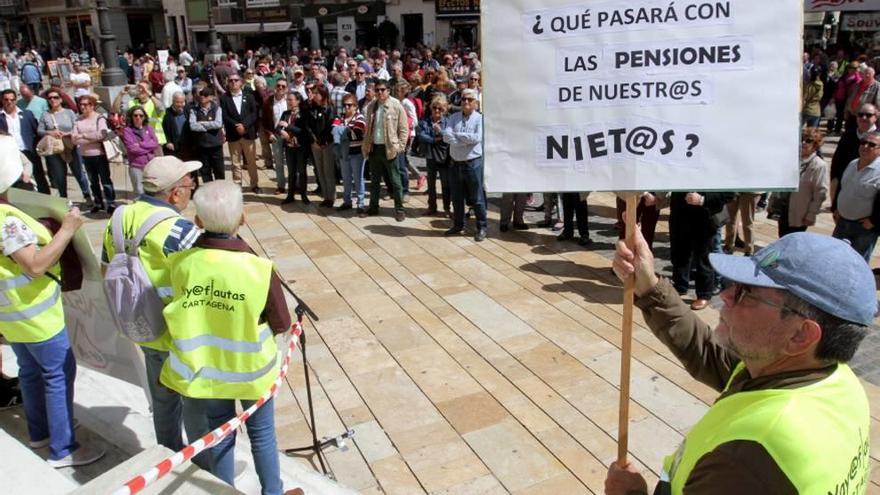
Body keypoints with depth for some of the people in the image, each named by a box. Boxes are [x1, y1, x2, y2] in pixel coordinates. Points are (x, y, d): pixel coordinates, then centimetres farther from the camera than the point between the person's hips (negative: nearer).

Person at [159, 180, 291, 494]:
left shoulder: (179, 262, -17)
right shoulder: (260, 268, -25)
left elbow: (181, 312, -2)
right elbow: (281, 325, -13)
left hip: (204, 367, 2)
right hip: (250, 369, -2)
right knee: (261, 434, 19)